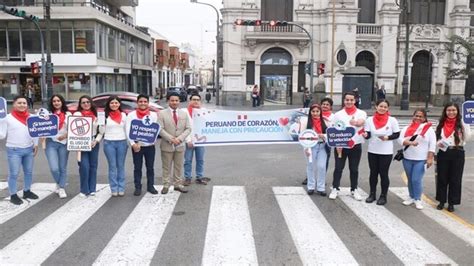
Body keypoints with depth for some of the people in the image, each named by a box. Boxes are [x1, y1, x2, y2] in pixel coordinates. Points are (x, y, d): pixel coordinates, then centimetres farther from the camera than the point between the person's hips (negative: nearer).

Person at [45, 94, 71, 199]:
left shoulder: (68, 114, 6)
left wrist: (65, 135, -13)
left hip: (64, 143, 1)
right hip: (51, 143, -1)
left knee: (63, 168, 5)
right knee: (54, 168, -9)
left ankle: (62, 188, 19)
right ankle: (58, 184, 20)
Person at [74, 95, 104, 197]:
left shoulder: (96, 115, 9)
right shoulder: (77, 114, 0)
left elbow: (101, 131, 9)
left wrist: (96, 140, -3)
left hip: (94, 143, 3)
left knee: (93, 166, 7)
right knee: (84, 167, -11)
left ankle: (92, 189, 17)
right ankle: (84, 190, 2)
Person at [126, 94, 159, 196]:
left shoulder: (153, 115, 5)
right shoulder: (131, 115, 1)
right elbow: (128, 130, -4)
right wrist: (133, 143, -14)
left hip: (150, 145, 1)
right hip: (136, 145, -1)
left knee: (150, 167, 9)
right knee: (137, 168, 6)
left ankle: (150, 186, 21)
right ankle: (138, 187, 15)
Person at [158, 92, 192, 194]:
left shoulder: (184, 114, 8)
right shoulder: (162, 113, -2)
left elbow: (188, 128, 3)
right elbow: (160, 129, -9)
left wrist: (180, 138, -12)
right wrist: (171, 139, -18)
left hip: (180, 145, 3)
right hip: (167, 145, -3)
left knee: (179, 167, 10)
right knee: (166, 167, 5)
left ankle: (178, 184, 20)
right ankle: (166, 185, 14)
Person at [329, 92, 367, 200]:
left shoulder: (361, 113, 0)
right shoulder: (338, 114, 2)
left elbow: (360, 122, -24)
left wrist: (356, 123, -48)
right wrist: (337, 145, -10)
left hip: (356, 146, 0)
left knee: (354, 169, 11)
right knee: (338, 168, 3)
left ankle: (354, 189, 23)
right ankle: (335, 189, 13)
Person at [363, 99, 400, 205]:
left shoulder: (392, 120, -6)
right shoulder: (370, 120, -1)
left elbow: (397, 134, -2)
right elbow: (368, 135, -2)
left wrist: (387, 138, -20)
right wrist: (365, 135, -25)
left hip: (386, 152, -2)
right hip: (372, 151, 2)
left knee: (383, 173, 4)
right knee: (373, 173, 11)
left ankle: (383, 196, 17)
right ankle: (372, 194, 25)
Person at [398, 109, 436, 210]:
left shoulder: (429, 129, 0)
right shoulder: (407, 128, 6)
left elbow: (432, 145, -4)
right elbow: (401, 139, -5)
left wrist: (430, 158, -10)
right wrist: (410, 143, -22)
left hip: (421, 160, -3)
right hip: (407, 159, 3)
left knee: (416, 180, -7)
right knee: (410, 179, 12)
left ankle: (418, 199, 8)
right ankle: (412, 197, 26)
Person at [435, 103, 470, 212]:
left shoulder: (461, 123, -3)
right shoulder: (441, 124, 6)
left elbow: (467, 136, -15)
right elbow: (436, 138, 12)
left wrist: (465, 122, -21)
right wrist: (439, 143, -9)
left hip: (457, 154, -2)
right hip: (443, 153, 2)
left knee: (455, 179, 5)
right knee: (442, 178, 8)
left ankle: (451, 203, 16)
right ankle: (441, 201, 21)